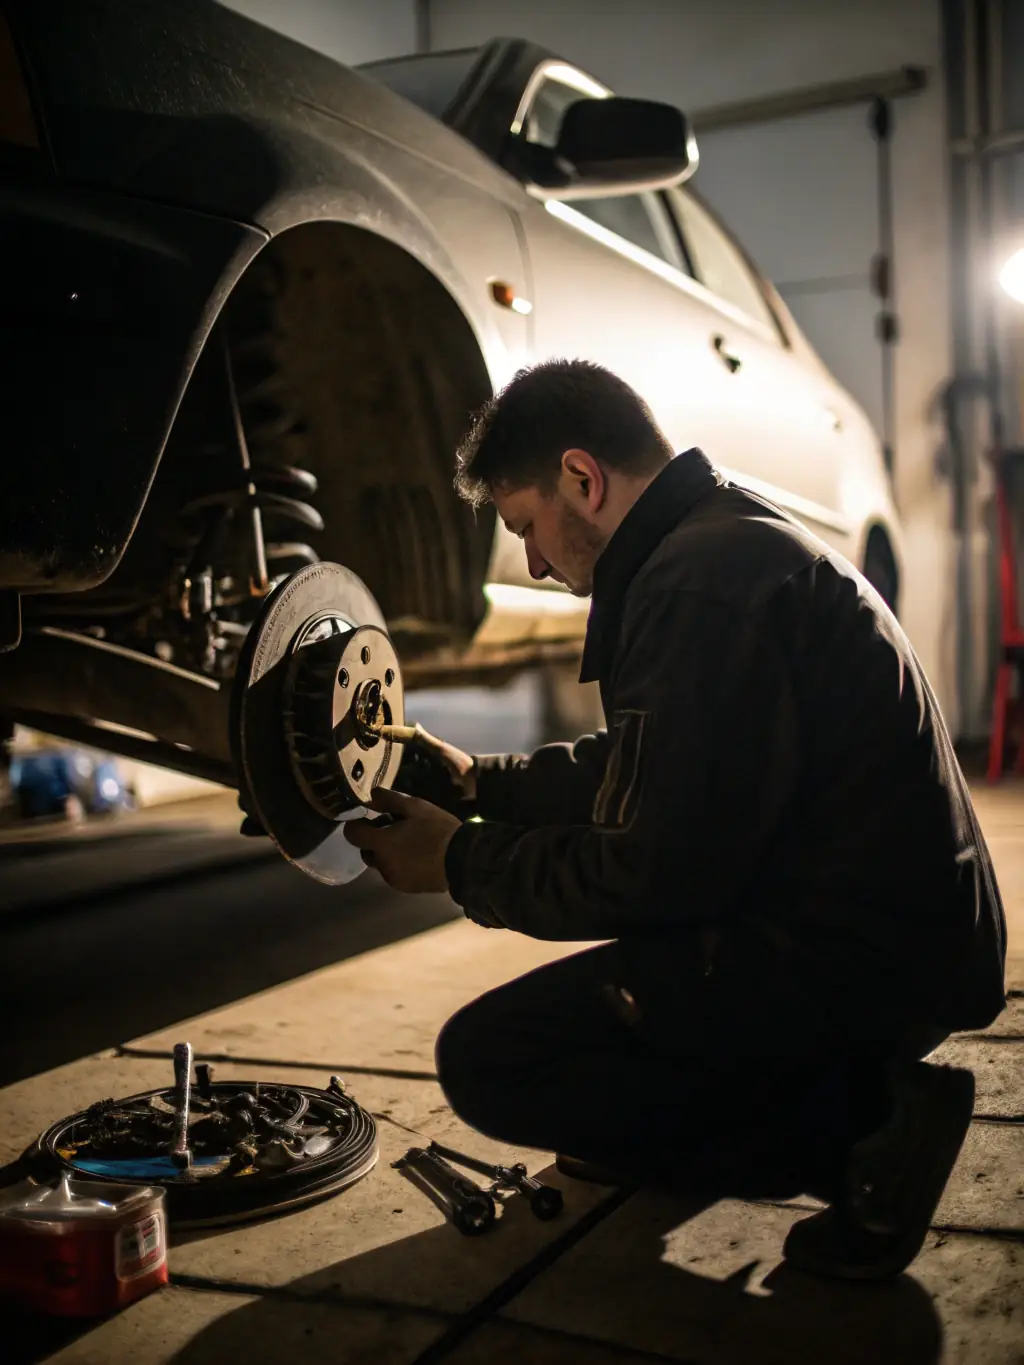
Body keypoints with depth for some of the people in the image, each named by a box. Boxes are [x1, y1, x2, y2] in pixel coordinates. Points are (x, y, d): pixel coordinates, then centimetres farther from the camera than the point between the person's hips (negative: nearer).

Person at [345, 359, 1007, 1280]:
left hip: (853, 961, -11)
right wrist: (480, 784, 18)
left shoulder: (703, 581, -21)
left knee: (487, 1063, -10)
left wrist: (463, 863, -8)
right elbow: (636, 767, 22)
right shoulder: (732, 539, 13)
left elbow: (664, 874, -21)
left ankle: (848, 1129, -6)